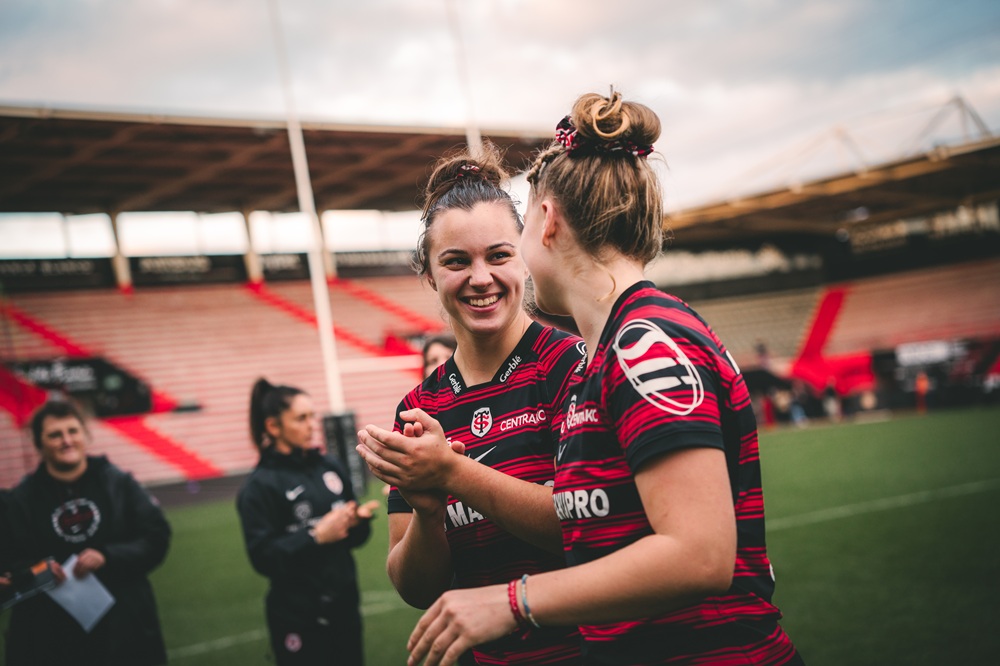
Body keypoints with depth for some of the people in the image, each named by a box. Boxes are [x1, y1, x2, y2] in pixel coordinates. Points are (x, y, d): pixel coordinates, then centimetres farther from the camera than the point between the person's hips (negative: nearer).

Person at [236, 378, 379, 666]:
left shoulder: (330, 466, 3)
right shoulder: (260, 486, -10)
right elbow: (262, 557, -15)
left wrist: (359, 520, -10)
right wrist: (315, 536, -22)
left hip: (343, 604, 5)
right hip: (297, 616, -5)